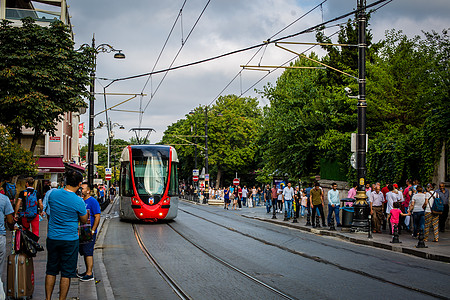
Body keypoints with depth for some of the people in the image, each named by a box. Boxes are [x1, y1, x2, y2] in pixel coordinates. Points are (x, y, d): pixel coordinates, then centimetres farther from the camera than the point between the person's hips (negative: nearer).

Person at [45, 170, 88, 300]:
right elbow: (84, 220, 0)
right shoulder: (79, 202, -15)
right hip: (70, 240, -4)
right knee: (66, 273, 6)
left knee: (51, 271, 16)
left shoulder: (53, 194, -4)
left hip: (52, 237, 4)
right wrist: (85, 210, 18)